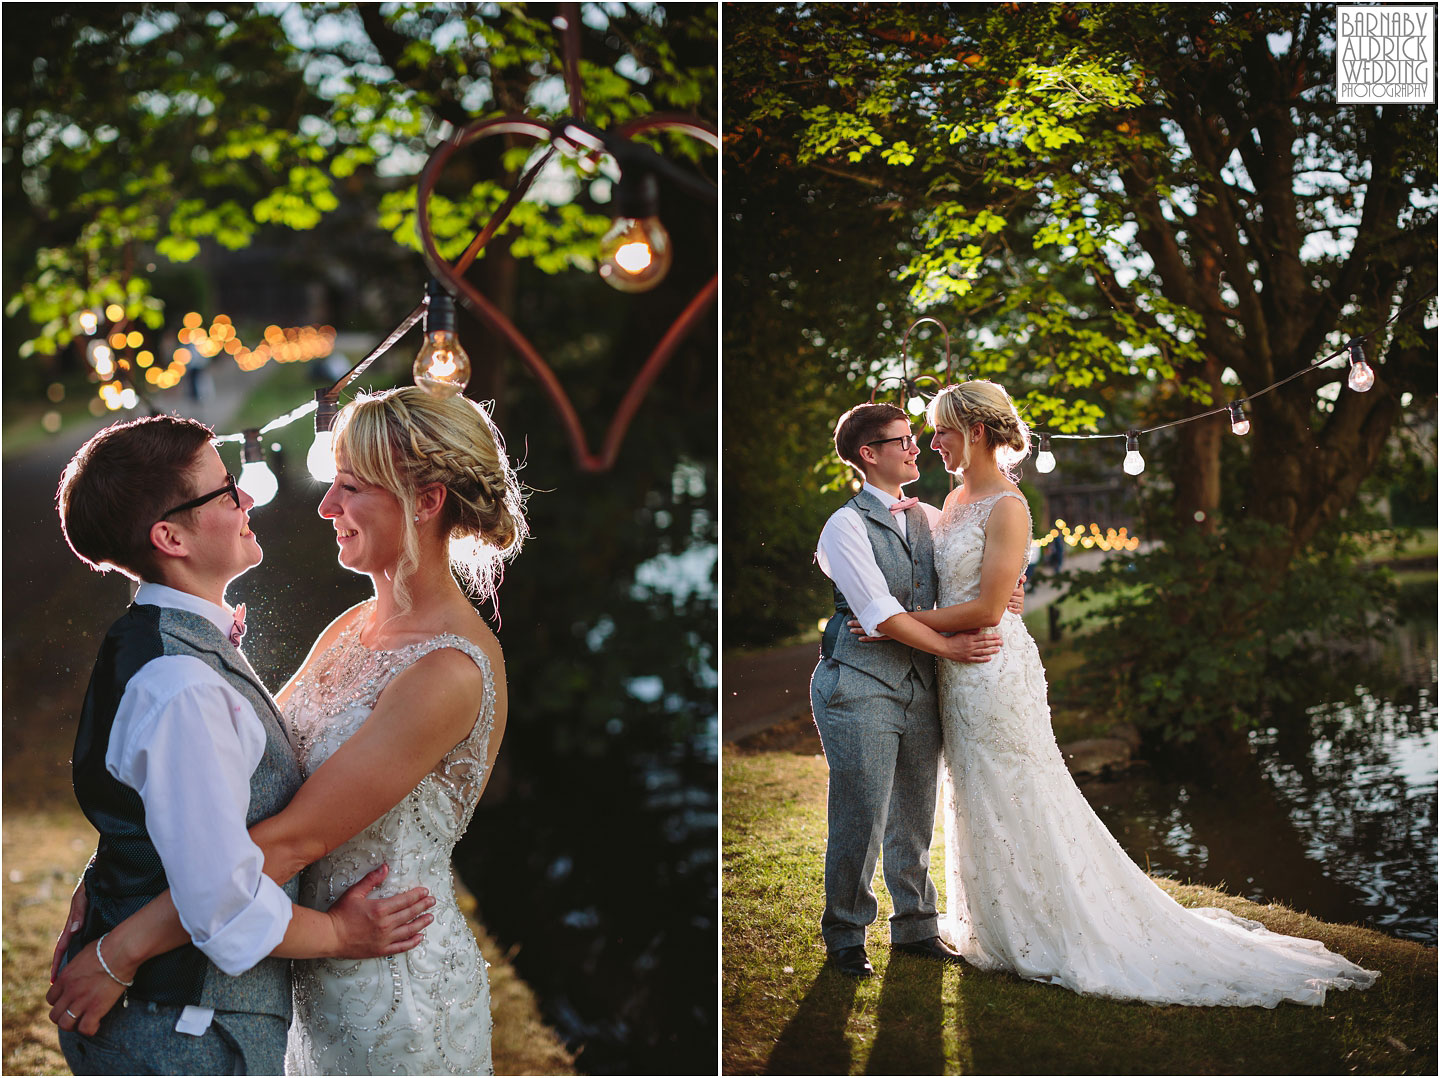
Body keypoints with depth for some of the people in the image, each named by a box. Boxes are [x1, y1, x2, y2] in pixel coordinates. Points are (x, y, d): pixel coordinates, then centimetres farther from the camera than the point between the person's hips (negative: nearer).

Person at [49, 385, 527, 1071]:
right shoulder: (355, 628, 4)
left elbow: (296, 836, -25)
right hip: (323, 982, 7)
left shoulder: (447, 673, -24)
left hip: (397, 997, -7)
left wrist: (122, 945, -21)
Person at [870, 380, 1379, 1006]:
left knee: (1014, 808, 1)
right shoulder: (956, 501, 11)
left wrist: (903, 621, -17)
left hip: (995, 667, -9)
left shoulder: (1006, 507, -16)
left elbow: (986, 609, -20)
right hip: (959, 674, 9)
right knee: (980, 807, 17)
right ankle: (1001, 928, 31)